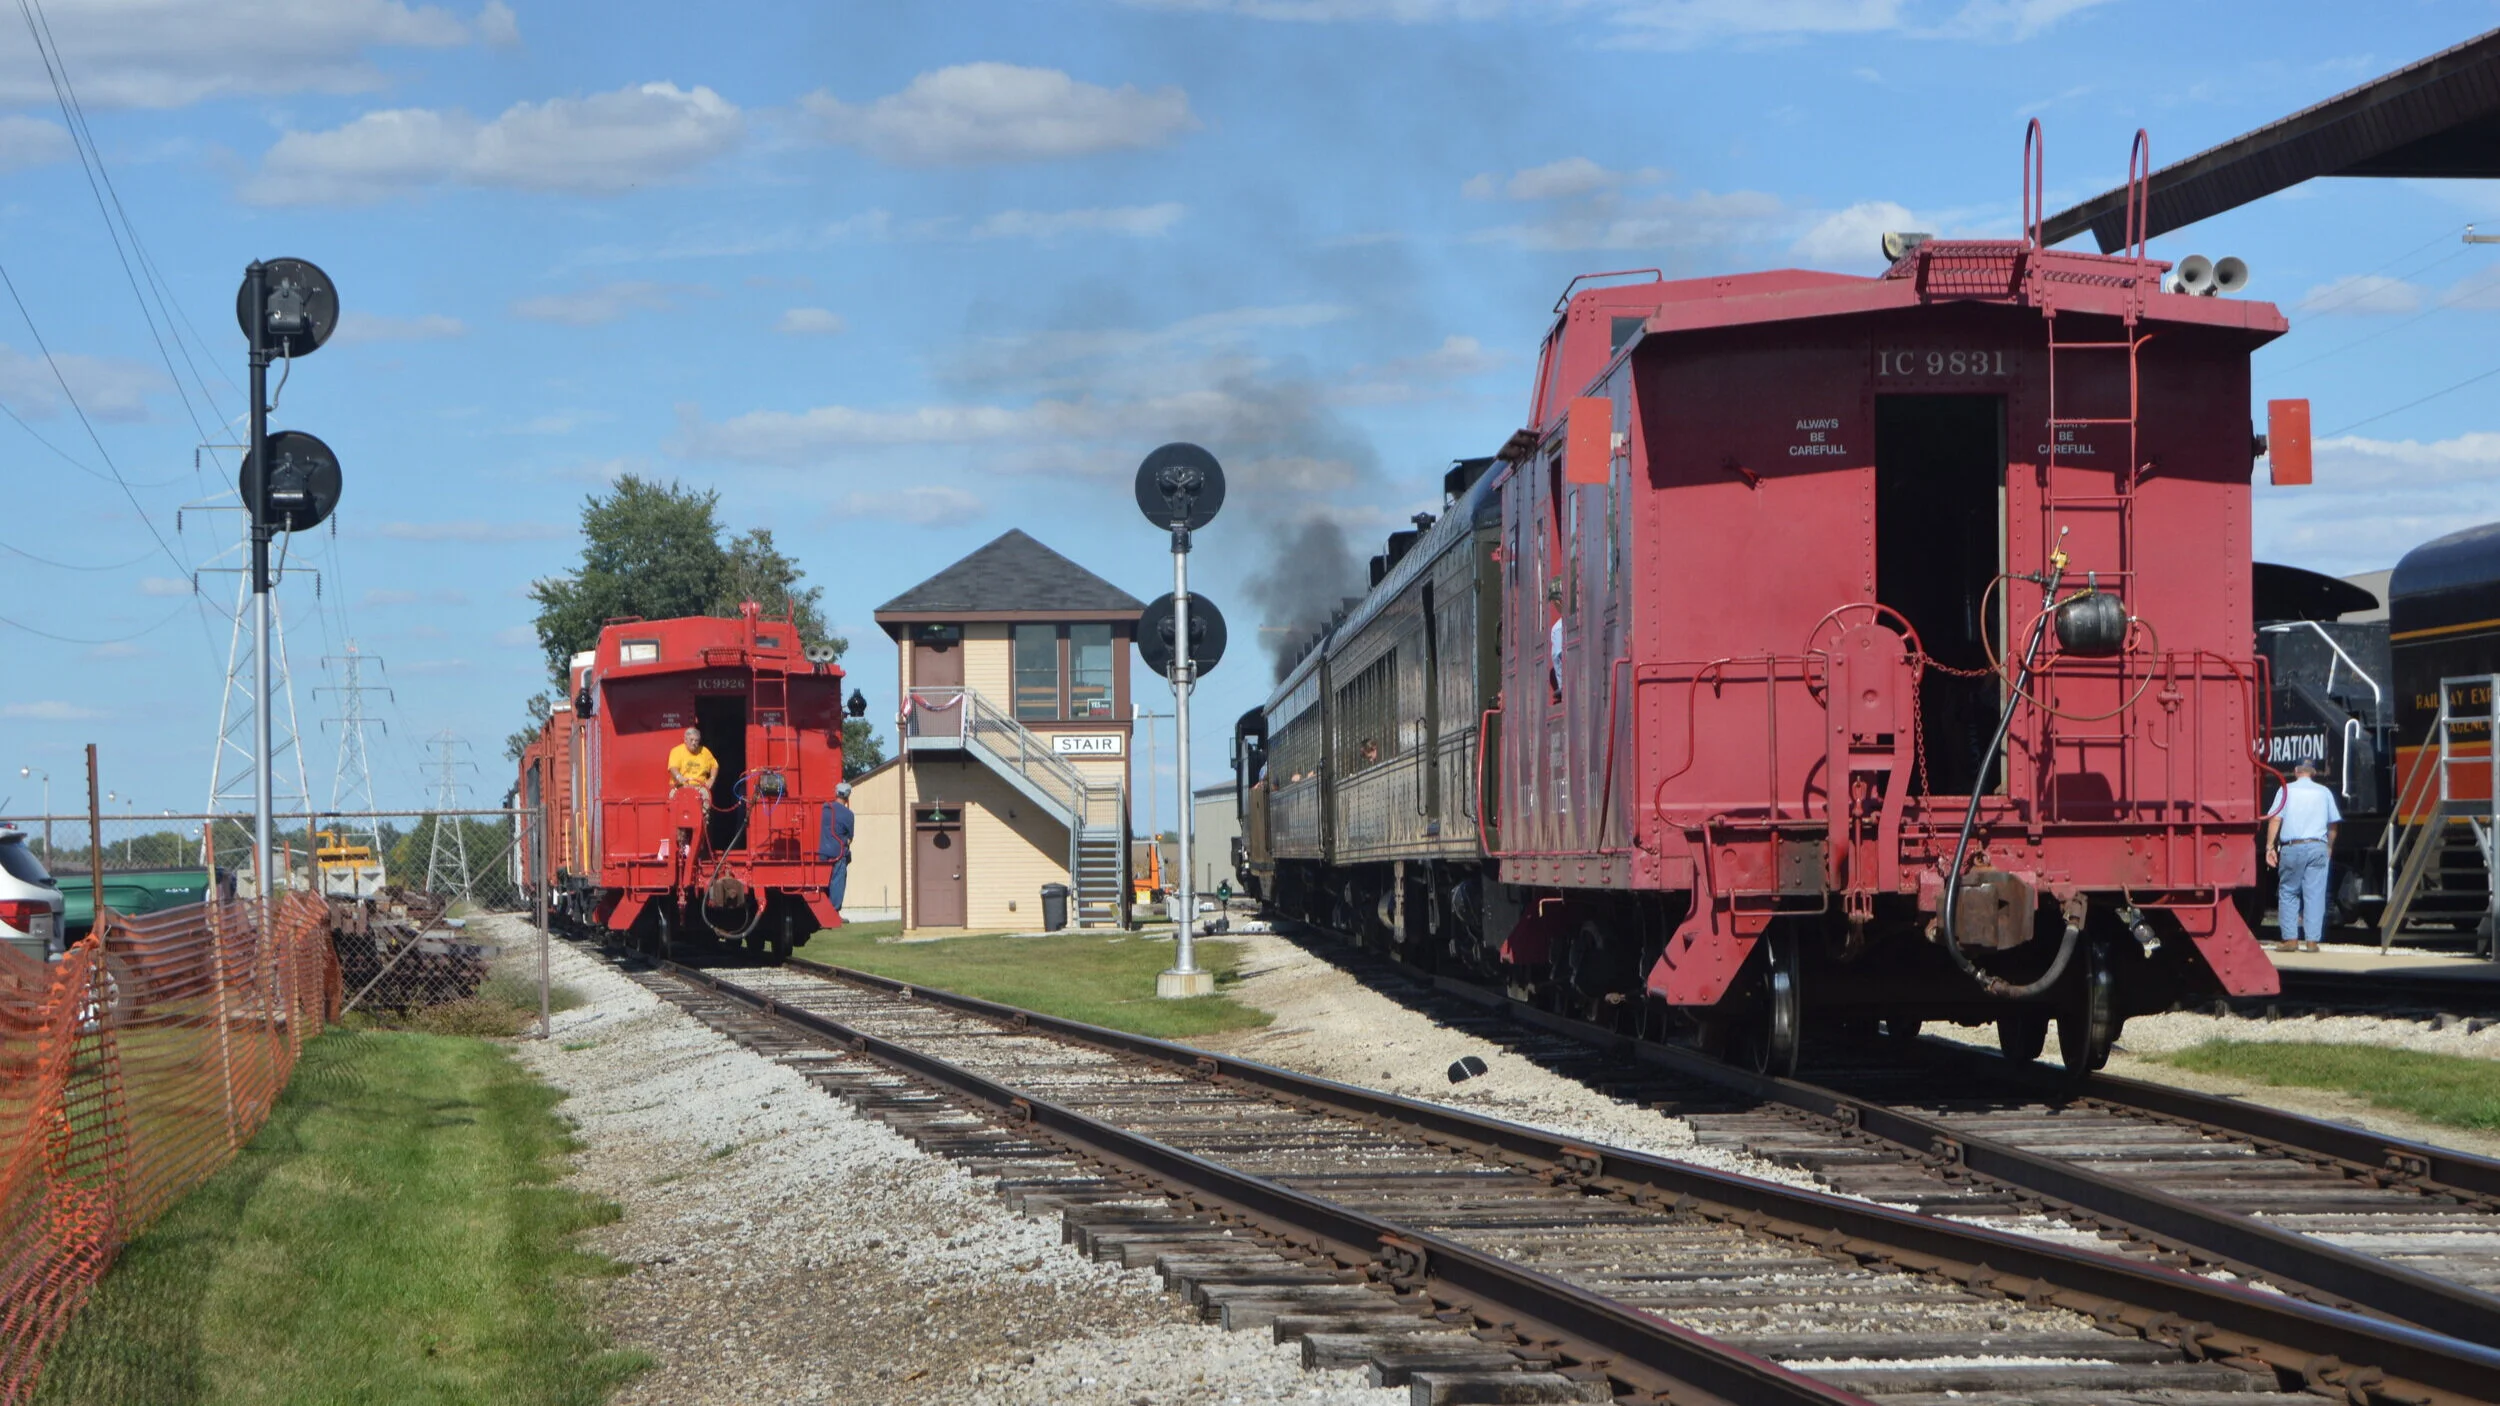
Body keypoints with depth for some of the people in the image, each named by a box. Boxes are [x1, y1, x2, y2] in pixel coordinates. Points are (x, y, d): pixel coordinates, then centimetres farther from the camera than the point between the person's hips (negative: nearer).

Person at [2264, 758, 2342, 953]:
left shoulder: (2286, 790, 4)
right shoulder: (2324, 792, 10)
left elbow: (2275, 819, -4)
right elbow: (2333, 824, 13)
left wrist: (2270, 846, -4)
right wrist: (2329, 849, 25)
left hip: (2292, 847, -1)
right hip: (2318, 847, 1)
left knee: (2288, 893, 7)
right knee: (2315, 895, 1)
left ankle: (2290, 939, 2)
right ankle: (2312, 941, -2)